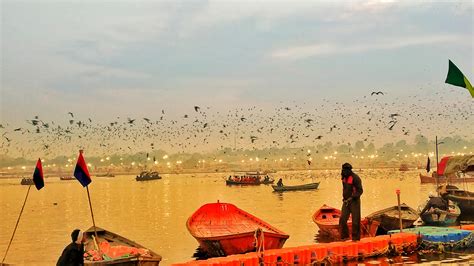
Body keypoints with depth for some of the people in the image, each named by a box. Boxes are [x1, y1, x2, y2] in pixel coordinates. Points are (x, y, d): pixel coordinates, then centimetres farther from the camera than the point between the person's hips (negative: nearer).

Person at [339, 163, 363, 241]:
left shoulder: (355, 178, -15)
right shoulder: (344, 178, 8)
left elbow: (360, 191, -18)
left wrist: (352, 198, -25)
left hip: (354, 201, -7)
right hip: (346, 201, 7)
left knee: (355, 221, -1)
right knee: (342, 220, 1)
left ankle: (356, 237, 9)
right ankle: (344, 236, 12)